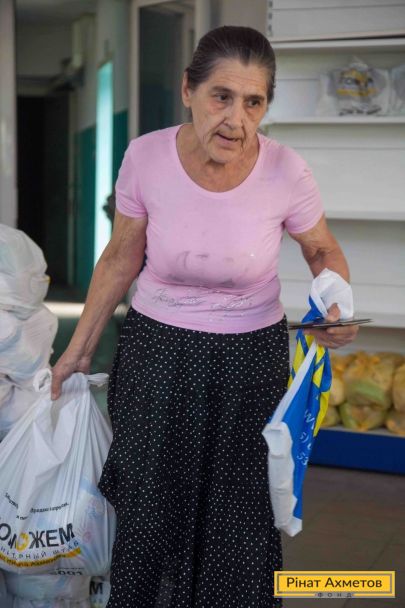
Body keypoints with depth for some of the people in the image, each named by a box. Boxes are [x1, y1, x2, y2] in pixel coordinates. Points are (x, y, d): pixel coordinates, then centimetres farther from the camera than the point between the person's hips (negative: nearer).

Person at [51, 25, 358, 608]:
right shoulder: (146, 157, -14)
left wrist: (337, 305, -16)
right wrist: (79, 348, 6)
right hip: (156, 351, 1)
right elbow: (120, 259, 1)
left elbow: (323, 251, 3)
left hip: (251, 362, 0)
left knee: (240, 524, 9)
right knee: (148, 516, 9)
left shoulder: (286, 171, -16)